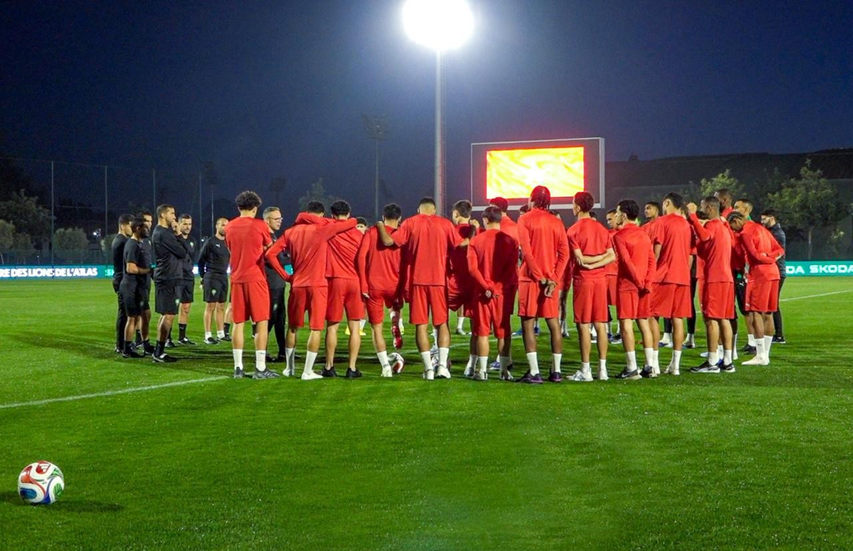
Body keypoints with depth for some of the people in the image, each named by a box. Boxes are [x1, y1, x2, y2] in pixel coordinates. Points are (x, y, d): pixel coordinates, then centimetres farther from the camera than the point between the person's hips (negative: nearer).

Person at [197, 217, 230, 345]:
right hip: (212, 277, -6)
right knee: (210, 306, -5)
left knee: (221, 307, 10)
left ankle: (221, 334, 16)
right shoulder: (210, 242, -6)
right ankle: (208, 336, -3)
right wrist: (203, 277, 1)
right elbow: (201, 260, -1)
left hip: (224, 277, 6)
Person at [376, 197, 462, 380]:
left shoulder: (410, 223, 2)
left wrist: (380, 225, 14)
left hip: (417, 280, 0)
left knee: (421, 324, 3)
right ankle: (442, 364, -5)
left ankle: (428, 367, -3)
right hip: (439, 279, 1)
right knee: (442, 323, 9)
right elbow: (459, 246, 0)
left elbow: (388, 241, -5)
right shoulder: (445, 224, 3)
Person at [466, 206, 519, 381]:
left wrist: (487, 287, -11)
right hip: (504, 292, 0)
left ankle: (482, 370, 3)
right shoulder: (510, 241, 0)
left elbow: (472, 268, -9)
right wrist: (498, 286, -9)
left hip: (482, 292, 0)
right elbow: (513, 269, -7)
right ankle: (505, 370, 5)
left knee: (482, 332, 4)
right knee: (503, 332, 6)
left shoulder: (475, 241, -1)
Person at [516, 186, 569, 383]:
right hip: (552, 279, 5)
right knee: (553, 323, 10)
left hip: (531, 278, -4)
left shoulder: (525, 219, -4)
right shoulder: (556, 222, 9)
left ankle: (534, 372, -8)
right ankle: (556, 371, 11)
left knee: (528, 323, -2)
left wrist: (540, 277, -11)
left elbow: (526, 251, -13)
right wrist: (553, 279, -5)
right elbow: (564, 254, 0)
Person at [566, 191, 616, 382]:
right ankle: (602, 369, 9)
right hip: (600, 279, 5)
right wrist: (596, 264, -7)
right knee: (600, 324, 7)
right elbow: (612, 256, 2)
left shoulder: (574, 230, -8)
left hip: (583, 280, -5)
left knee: (584, 325, -2)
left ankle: (585, 370, -1)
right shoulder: (602, 229, 10)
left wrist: (591, 261, 1)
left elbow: (580, 259, -15)